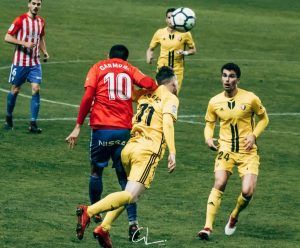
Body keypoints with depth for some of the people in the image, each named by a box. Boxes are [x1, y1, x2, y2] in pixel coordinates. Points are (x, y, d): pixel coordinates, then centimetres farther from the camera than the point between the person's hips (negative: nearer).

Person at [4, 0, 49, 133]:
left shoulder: (41, 21, 7)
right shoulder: (20, 20, -10)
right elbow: (7, 37, -11)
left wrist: (44, 51, 8)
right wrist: (24, 43, -21)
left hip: (35, 62, 4)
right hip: (20, 61, -4)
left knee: (36, 89, -9)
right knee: (15, 90, 6)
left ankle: (33, 123, -8)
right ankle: (8, 118, 28)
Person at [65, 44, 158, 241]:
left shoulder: (98, 68, 9)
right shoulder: (130, 69, 13)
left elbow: (87, 97, -3)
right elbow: (148, 83, -7)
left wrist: (78, 127, -2)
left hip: (101, 128, -1)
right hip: (124, 129, 1)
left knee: (97, 171, 19)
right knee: (125, 177, 7)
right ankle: (133, 221, -4)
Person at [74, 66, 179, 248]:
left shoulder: (145, 95, 22)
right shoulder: (170, 98, 4)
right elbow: (167, 122, -12)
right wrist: (172, 152, -19)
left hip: (129, 147, 7)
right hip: (148, 151, -7)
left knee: (130, 193, 19)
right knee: (131, 195, -14)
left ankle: (104, 228, 3)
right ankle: (88, 212, -32)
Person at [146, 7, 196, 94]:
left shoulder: (184, 33, -3)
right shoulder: (160, 33, 0)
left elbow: (193, 50, 7)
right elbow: (151, 49, 11)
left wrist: (185, 53, -13)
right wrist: (149, 57, -10)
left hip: (177, 70, 0)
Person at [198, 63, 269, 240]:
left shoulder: (250, 99, -8)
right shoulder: (215, 102, -1)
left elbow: (264, 118, 6)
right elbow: (209, 123, 14)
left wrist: (254, 135, -9)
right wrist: (208, 138, -7)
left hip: (248, 151, -1)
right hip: (226, 149, 1)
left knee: (248, 192, -12)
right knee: (219, 184, -20)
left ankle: (234, 217, 21)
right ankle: (208, 227, -18)